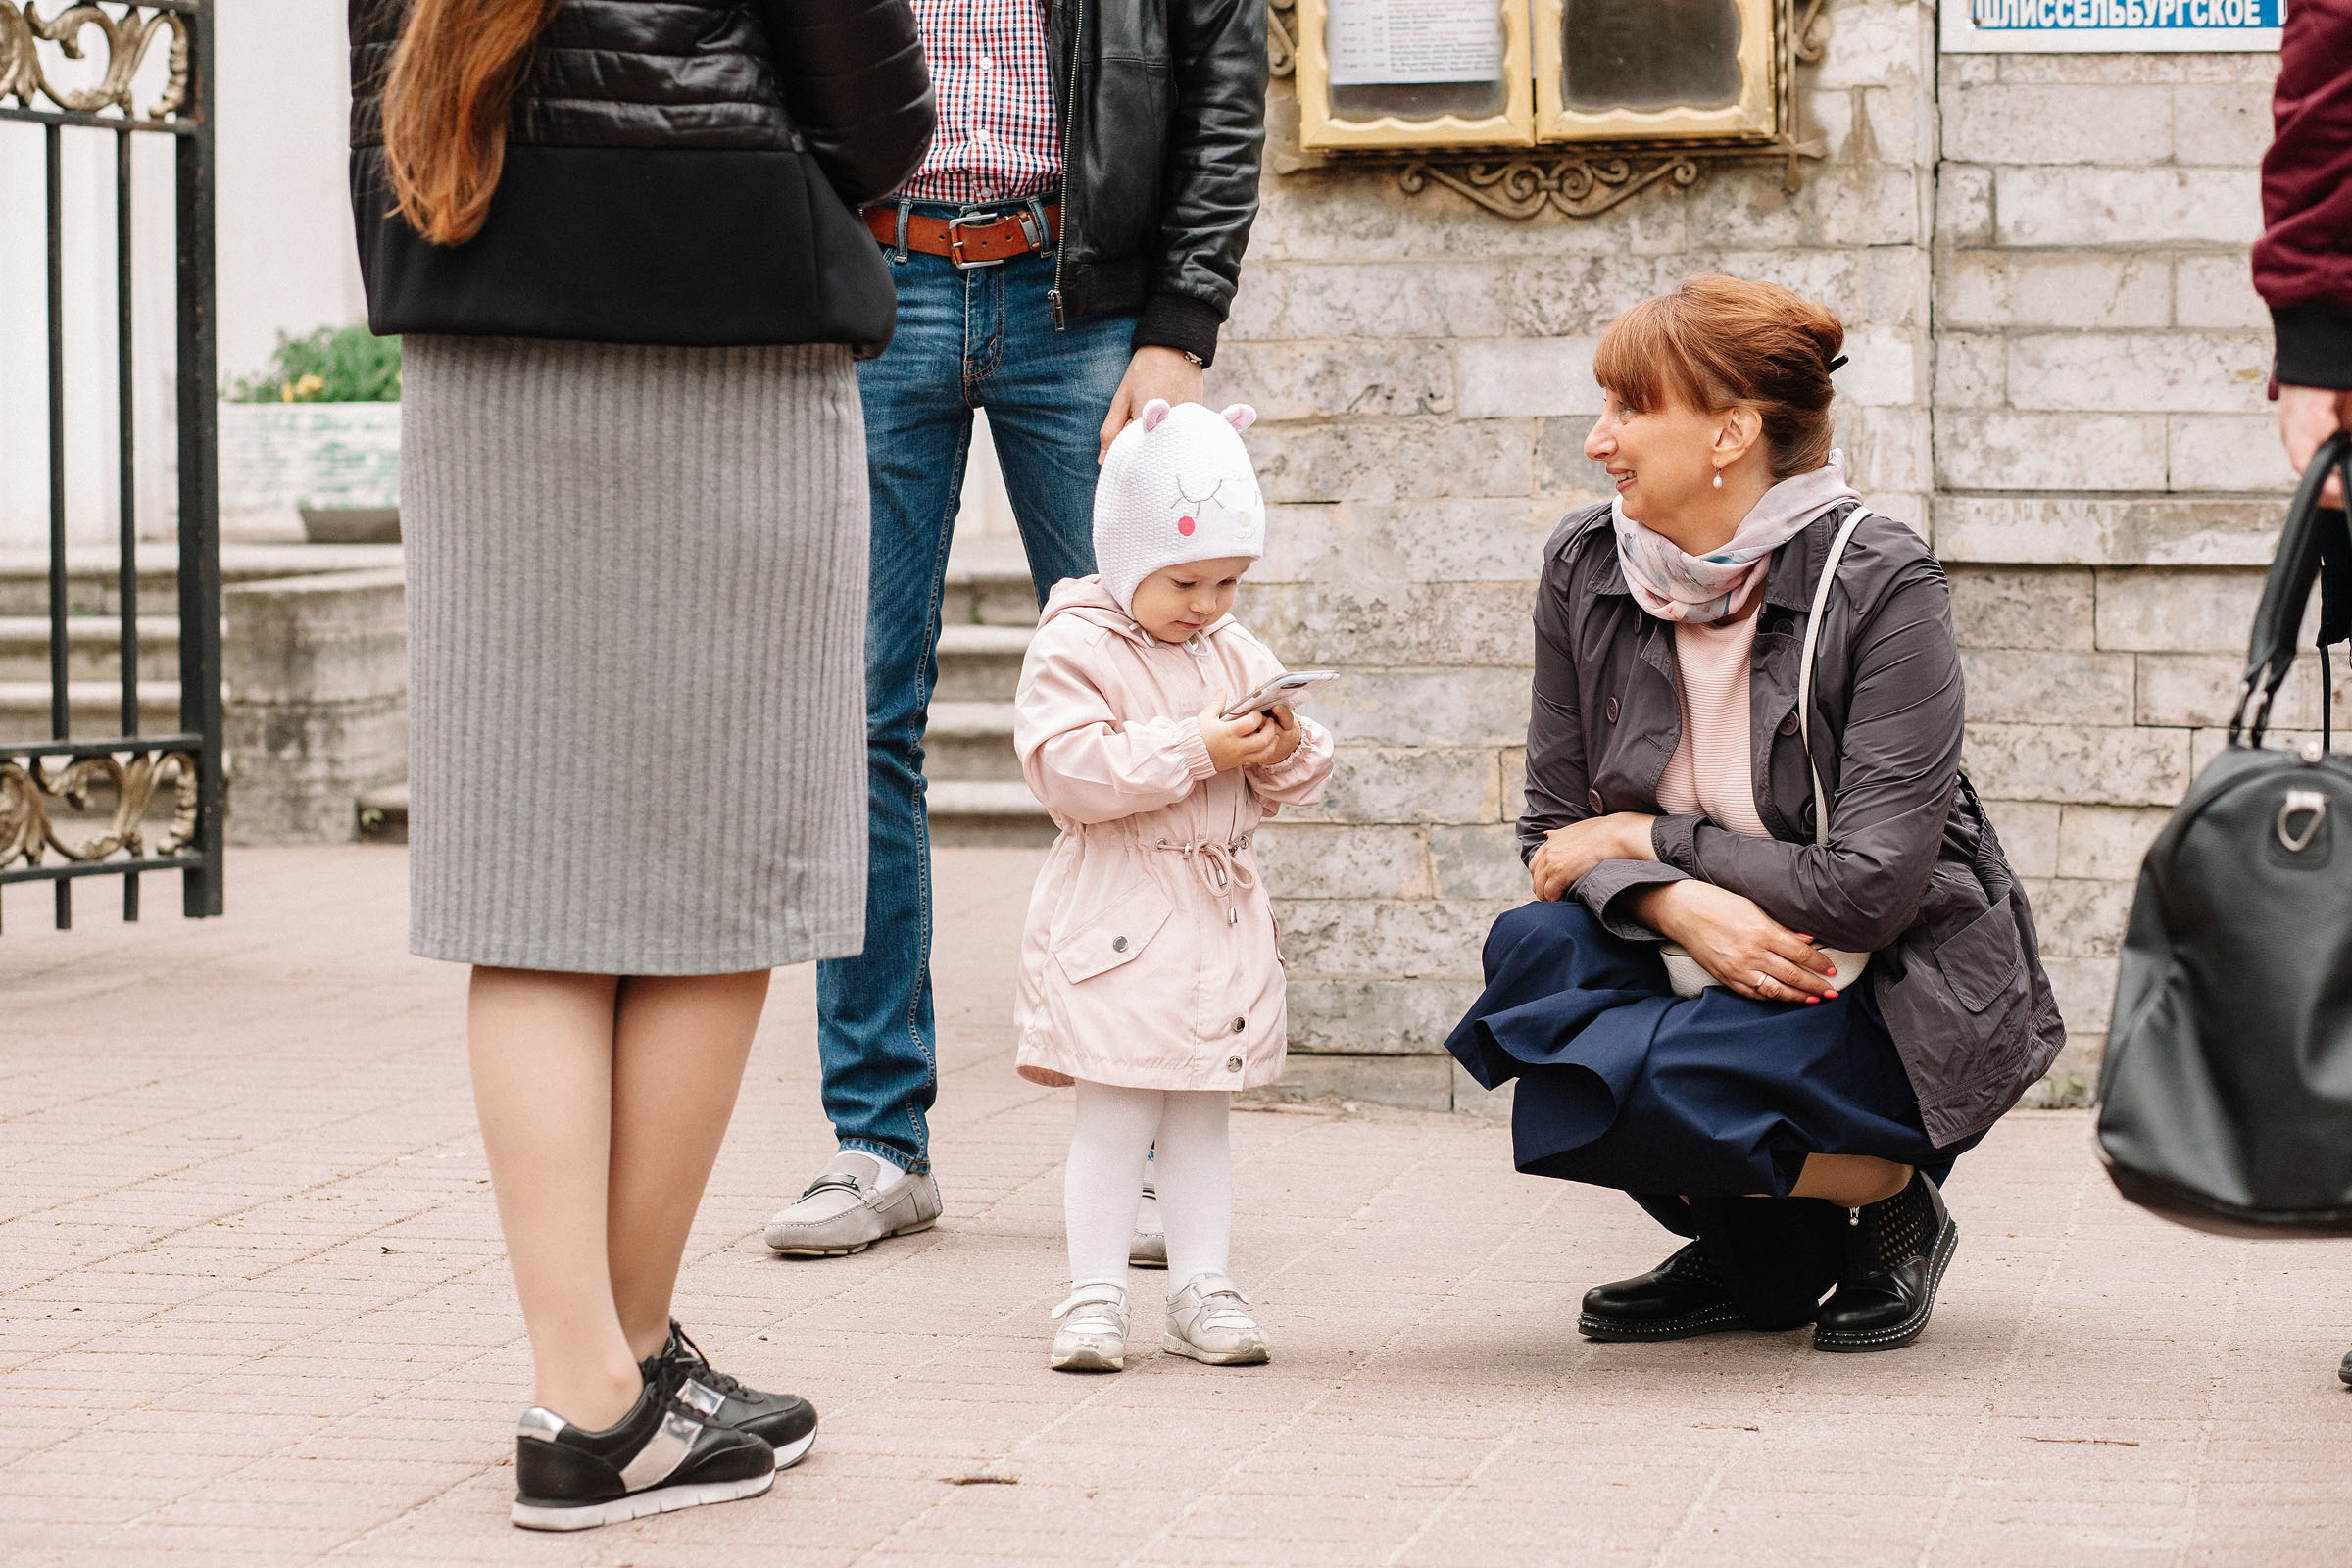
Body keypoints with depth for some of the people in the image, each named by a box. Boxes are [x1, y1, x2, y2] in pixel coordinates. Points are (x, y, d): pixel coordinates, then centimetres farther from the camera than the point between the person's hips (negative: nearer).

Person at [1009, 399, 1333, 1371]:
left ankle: (1201, 1291, 14)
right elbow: (1070, 769, -20)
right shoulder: (1074, 651, -7)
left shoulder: (1236, 654, 13)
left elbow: (1298, 783, 16)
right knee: (1118, 1111, -6)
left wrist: (1288, 751, -8)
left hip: (1221, 916, 6)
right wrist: (1194, 749, -21)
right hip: (1116, 917, -6)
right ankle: (1094, 1296, 0)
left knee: (1203, 1111, 10)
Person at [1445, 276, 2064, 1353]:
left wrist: (1644, 839, -13)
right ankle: (1750, 1260, 0)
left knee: (1586, 1098, -28)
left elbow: (1871, 884, -22)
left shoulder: (1880, 587, -17)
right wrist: (1678, 902, -22)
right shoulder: (1586, 568, -1)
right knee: (1534, 948, -26)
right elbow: (1556, 831, 0)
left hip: (1897, 1002, -6)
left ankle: (1890, 1200, 1)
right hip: (1709, 971, 6)